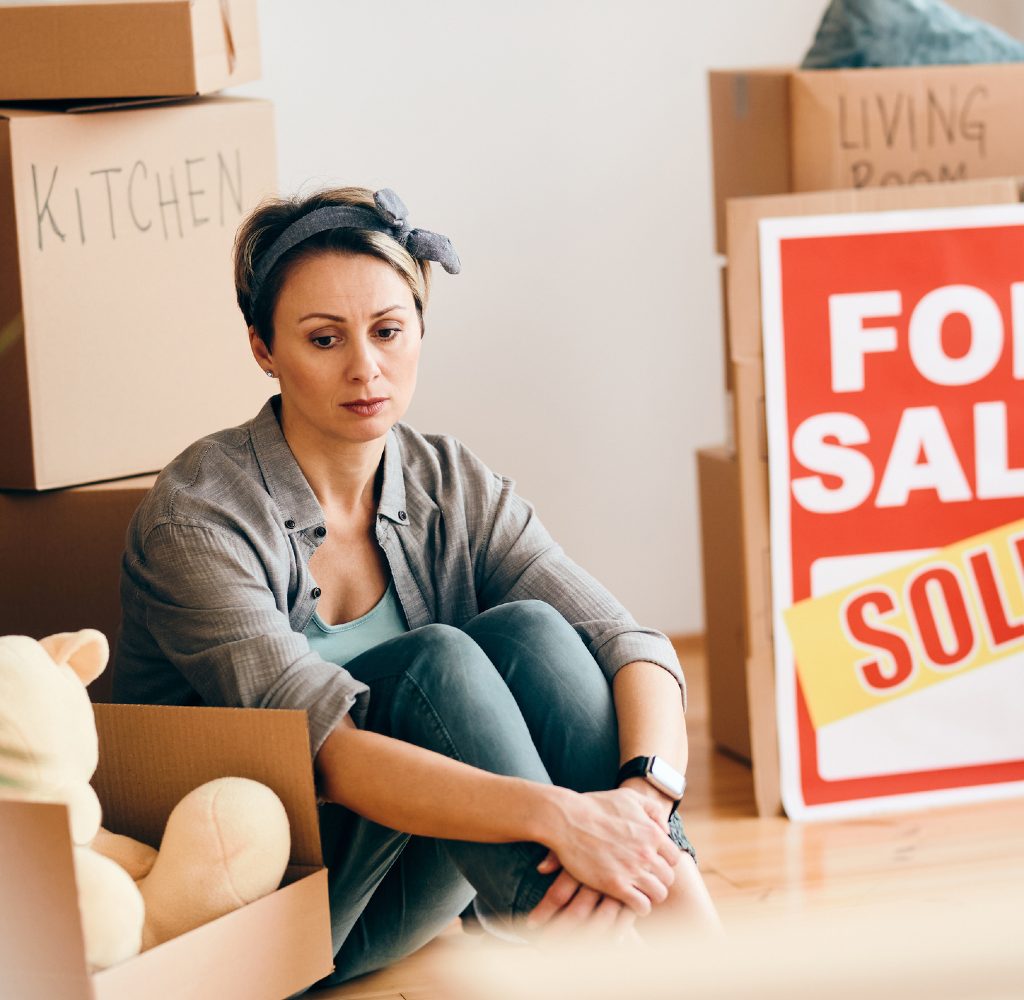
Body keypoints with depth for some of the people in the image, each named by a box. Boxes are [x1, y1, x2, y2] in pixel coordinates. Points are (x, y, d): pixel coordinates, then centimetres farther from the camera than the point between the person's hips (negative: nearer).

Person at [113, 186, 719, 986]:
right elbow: (326, 752, -30)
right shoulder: (199, 516, -18)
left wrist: (644, 794, -35)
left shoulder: (451, 490, 0)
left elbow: (634, 647, -12)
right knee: (438, 659, -27)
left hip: (410, 896, 5)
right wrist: (554, 815, -42)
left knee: (529, 632, -20)